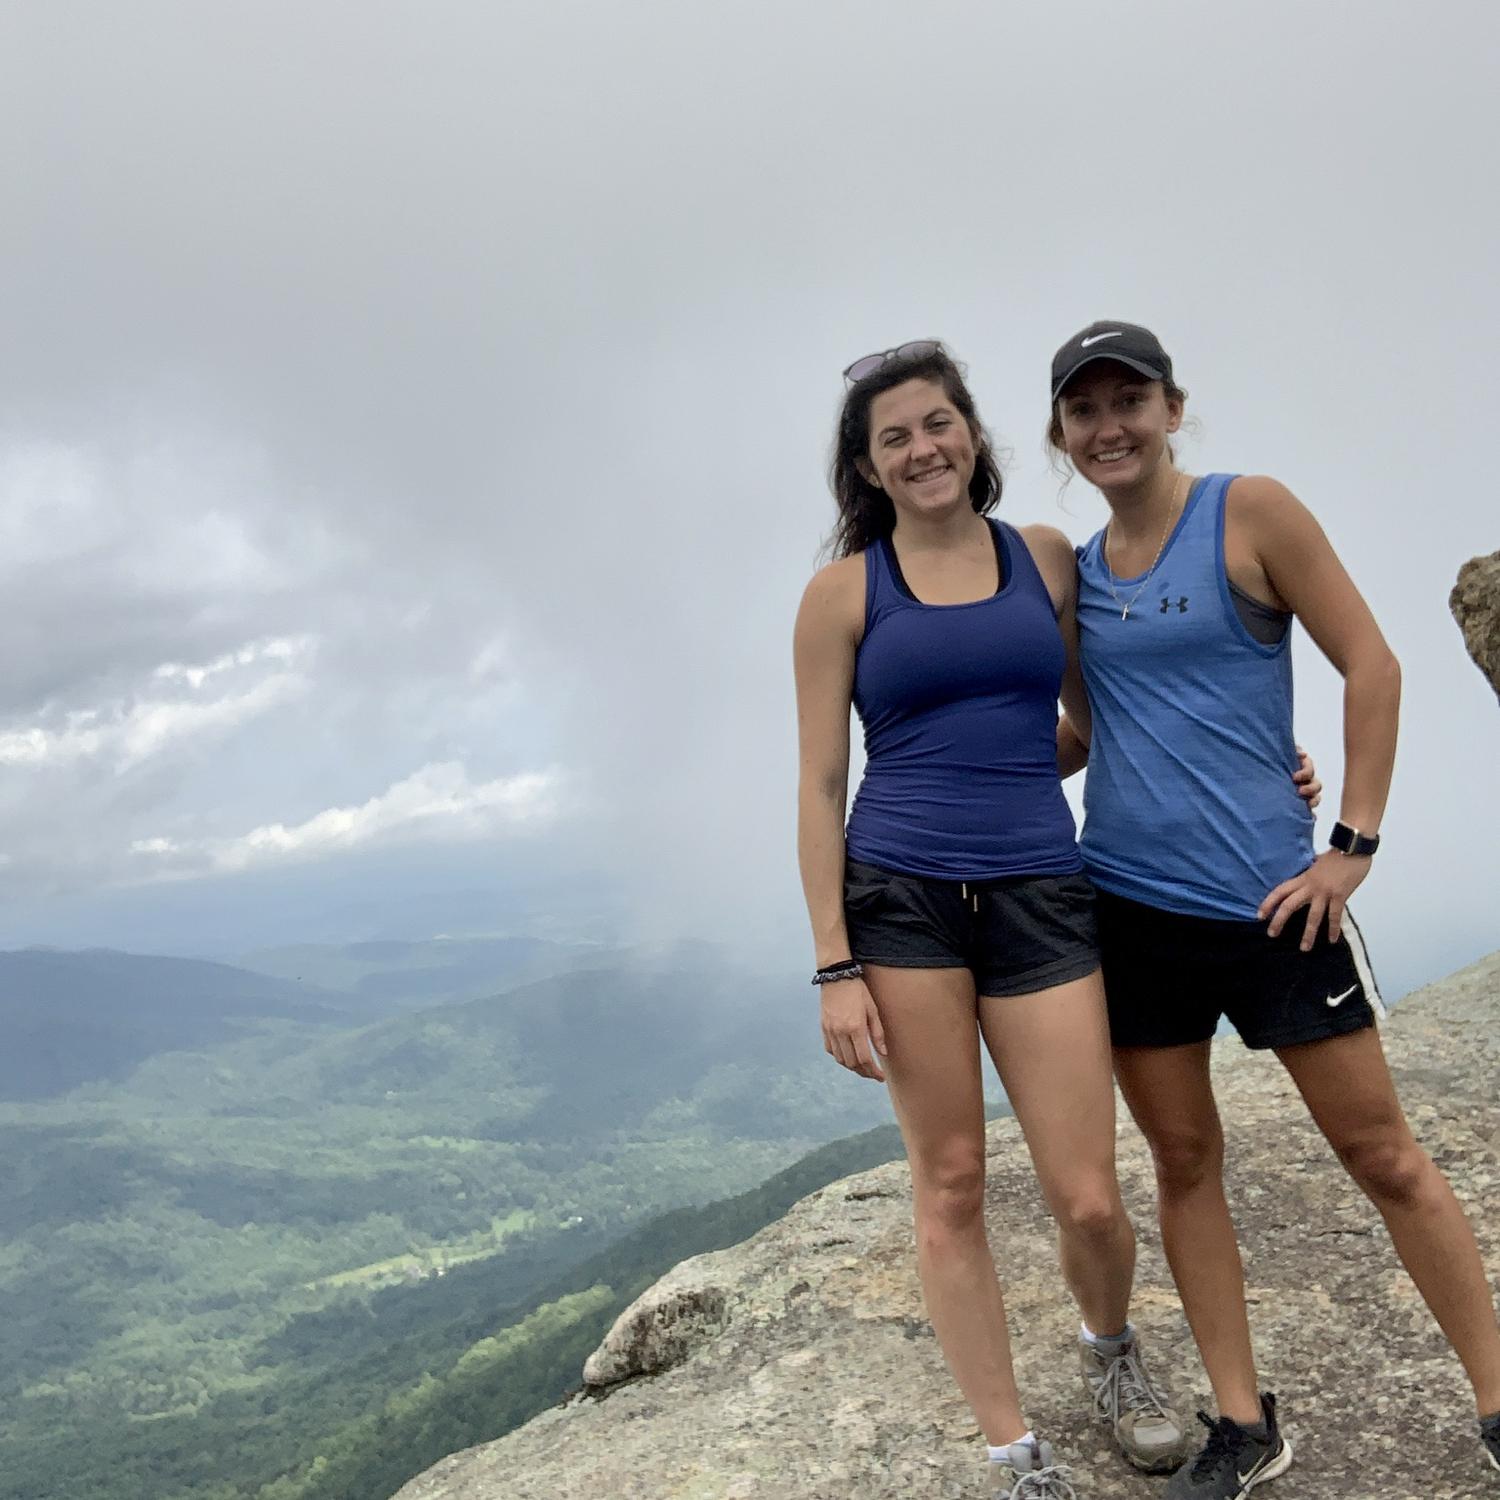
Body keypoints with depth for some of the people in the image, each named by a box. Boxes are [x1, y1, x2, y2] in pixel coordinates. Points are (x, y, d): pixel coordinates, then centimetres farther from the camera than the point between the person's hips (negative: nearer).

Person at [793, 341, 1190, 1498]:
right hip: (899, 899, -1)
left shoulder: (1047, 557, 9)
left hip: (1040, 898, 2)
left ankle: (1109, 1345, 36)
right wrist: (835, 966, -4)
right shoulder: (844, 591, 3)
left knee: (1089, 1199, 1)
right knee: (951, 1186, 5)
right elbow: (821, 788, 2)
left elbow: (1096, 716, 20)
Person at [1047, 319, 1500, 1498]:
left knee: (1382, 1153, 5)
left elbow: (1371, 666, -6)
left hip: (1269, 899, -4)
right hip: (1130, 905, 5)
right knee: (1184, 1161, 10)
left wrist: (1355, 845, -10)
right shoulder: (1077, 569, 8)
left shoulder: (1250, 513, -5)